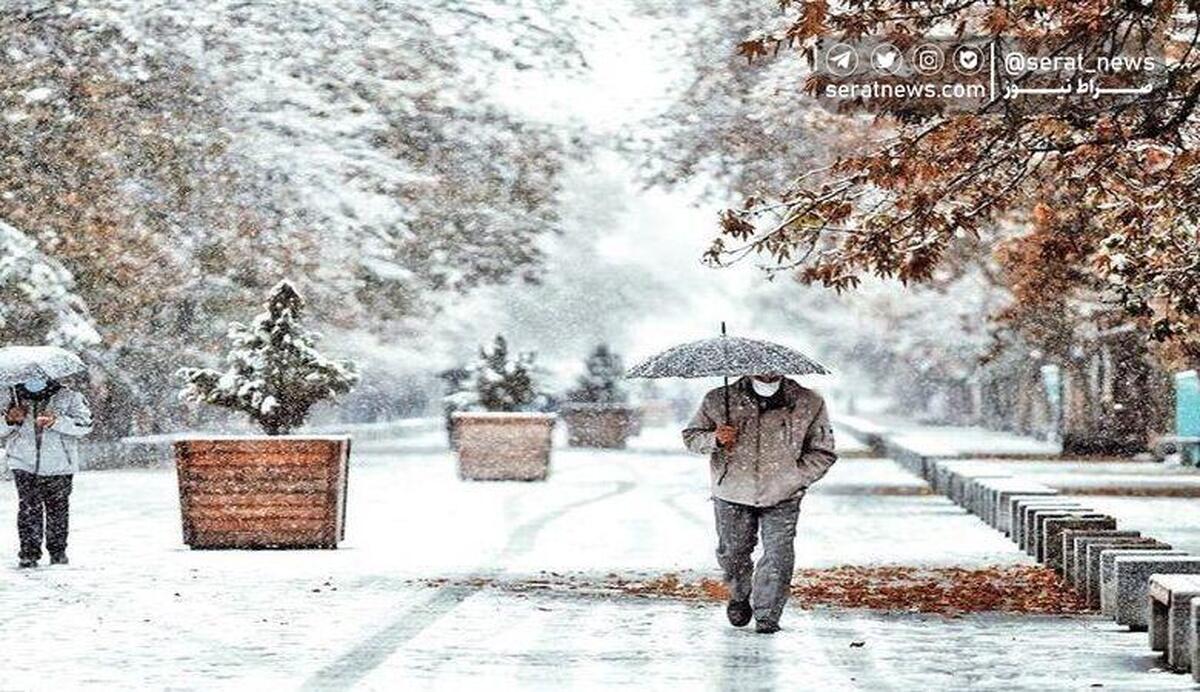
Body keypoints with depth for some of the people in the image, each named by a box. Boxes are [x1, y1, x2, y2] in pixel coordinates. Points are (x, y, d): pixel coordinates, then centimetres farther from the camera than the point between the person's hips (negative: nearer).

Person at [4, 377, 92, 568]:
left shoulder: (68, 398, -3)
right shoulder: (15, 396, 6)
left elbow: (85, 424, -12)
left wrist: (56, 422, -24)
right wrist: (11, 420, -9)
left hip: (59, 466, -1)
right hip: (24, 464, 1)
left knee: (58, 509, 7)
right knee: (28, 511, -4)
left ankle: (58, 551, 20)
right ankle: (29, 554, 1)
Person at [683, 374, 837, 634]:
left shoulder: (809, 405, -4)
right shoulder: (719, 401, -4)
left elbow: (823, 452, 4)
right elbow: (691, 436, 6)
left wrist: (796, 478, -9)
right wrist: (713, 439, -16)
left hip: (781, 498, -1)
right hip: (732, 496, 1)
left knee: (778, 556, -10)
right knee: (732, 553, 11)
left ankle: (767, 616, 5)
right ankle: (739, 596, 40)